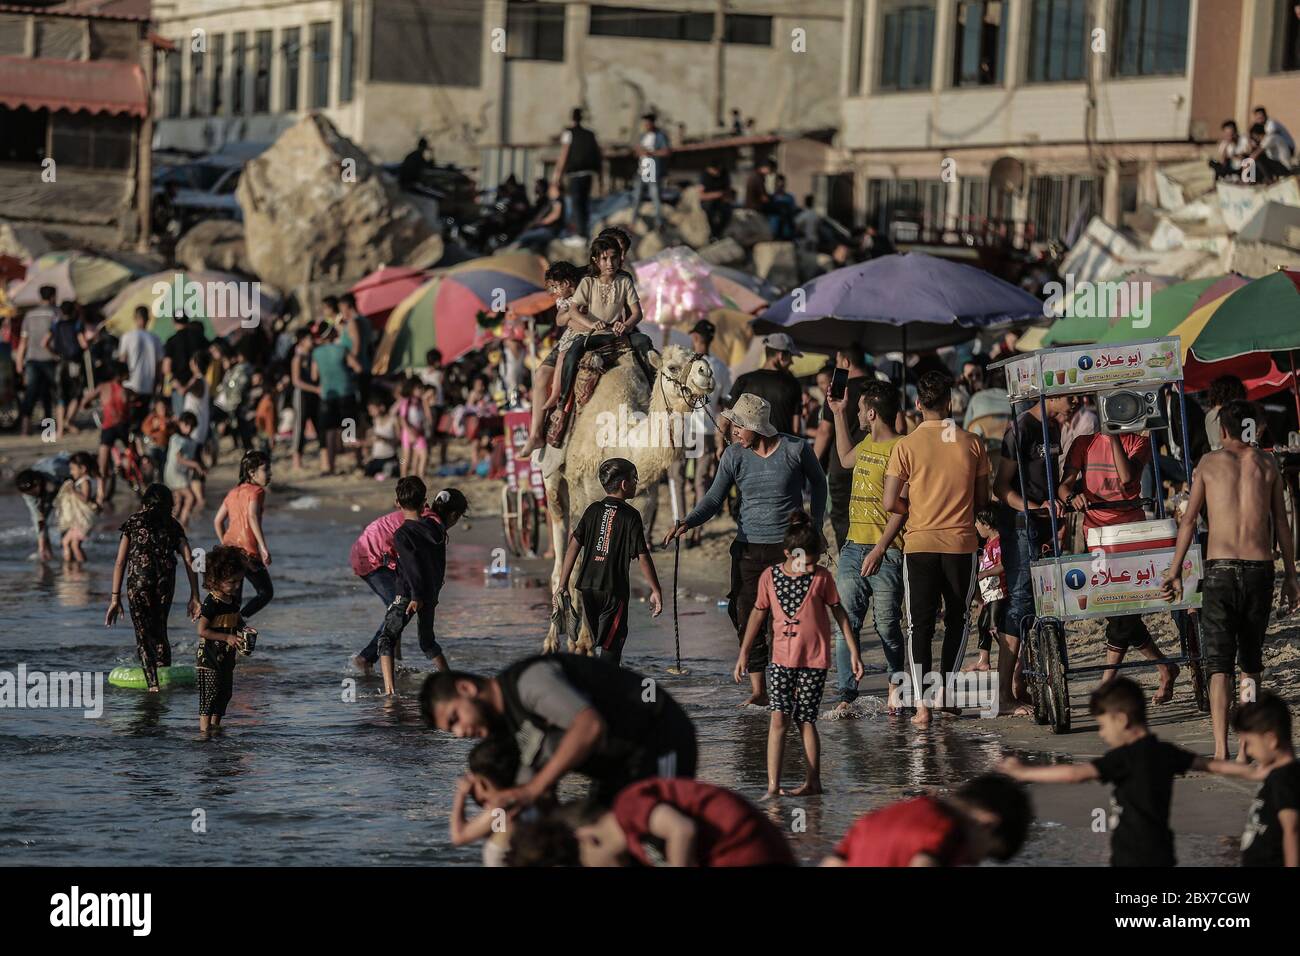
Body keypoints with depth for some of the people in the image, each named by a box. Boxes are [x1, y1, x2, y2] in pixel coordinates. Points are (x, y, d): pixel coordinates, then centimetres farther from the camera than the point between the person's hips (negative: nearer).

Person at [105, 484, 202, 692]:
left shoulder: (133, 522, 11)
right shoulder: (173, 526, 14)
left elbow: (120, 563, 4)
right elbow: (189, 561, 5)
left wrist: (115, 598, 4)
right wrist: (195, 597, 7)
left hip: (138, 580, -2)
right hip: (165, 581, 2)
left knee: (144, 635, 3)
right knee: (160, 631, 20)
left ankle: (152, 683, -11)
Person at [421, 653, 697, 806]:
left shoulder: (528, 679, -21)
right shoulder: (510, 729, 10)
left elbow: (590, 726, -35)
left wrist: (532, 790, -32)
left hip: (659, 738, -10)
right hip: (623, 762, 10)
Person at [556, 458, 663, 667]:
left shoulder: (593, 510, 5)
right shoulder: (630, 516, -8)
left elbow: (573, 546, 1)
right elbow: (642, 556, -10)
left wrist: (563, 584, 4)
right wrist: (656, 591, -2)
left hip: (587, 587, 5)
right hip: (614, 590, -5)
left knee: (601, 640, 18)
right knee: (611, 645, 0)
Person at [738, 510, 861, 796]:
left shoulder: (822, 577, -3)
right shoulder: (770, 577, 0)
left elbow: (839, 612, 5)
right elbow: (758, 613, 9)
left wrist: (854, 652, 5)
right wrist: (743, 654, 11)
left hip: (815, 660, -1)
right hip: (782, 659, 1)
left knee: (805, 719, 3)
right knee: (778, 718, -10)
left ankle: (813, 781, 15)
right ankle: (773, 785, -15)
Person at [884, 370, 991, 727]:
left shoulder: (906, 446, -6)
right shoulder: (972, 444, 0)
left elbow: (890, 503, -8)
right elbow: (982, 499, 7)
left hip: (919, 543, -1)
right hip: (962, 543, 1)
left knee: (920, 624, 3)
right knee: (957, 618, 19)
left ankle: (921, 702, -7)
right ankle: (946, 689, 20)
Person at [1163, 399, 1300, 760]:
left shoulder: (1209, 463, 5)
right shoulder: (1266, 463, 9)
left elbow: (1189, 520, 4)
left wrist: (1175, 572, 9)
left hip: (1220, 568, -2)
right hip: (1260, 568, 2)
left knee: (1219, 664, -5)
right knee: (1251, 656, 19)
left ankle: (1221, 750, -16)